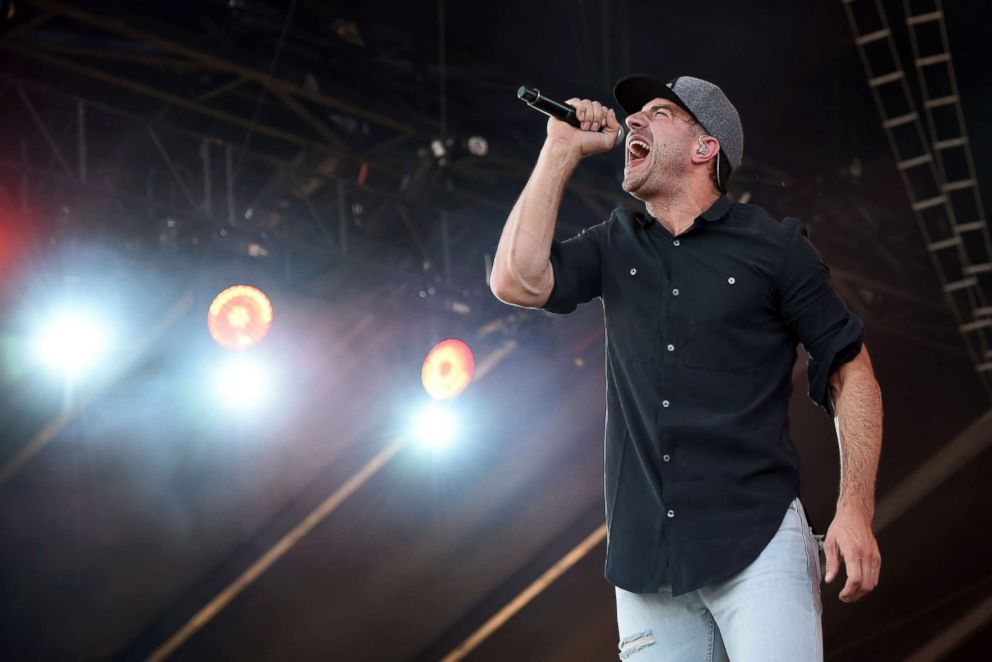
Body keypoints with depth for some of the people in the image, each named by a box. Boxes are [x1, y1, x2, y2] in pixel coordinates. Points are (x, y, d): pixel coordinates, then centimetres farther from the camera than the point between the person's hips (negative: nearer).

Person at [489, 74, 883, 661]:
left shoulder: (773, 246, 2)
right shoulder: (615, 248, 14)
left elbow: (849, 371, 3)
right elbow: (518, 281, -3)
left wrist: (855, 512, -8)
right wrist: (563, 151, 2)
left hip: (755, 544, -3)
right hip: (645, 560, 4)